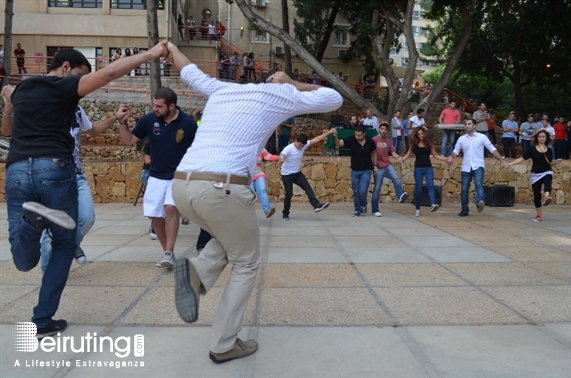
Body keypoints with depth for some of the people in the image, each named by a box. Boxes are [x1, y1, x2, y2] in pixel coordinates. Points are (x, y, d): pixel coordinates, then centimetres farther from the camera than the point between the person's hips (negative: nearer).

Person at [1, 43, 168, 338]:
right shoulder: (65, 86, 7)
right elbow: (109, 73, -7)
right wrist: (150, 54, -3)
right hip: (54, 169, -4)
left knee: (24, 260, 3)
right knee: (63, 245, 12)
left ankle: (32, 218, -28)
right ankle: (42, 321, 9)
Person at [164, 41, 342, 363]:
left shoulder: (222, 89, 26)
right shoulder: (277, 94, 11)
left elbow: (189, 71, 43)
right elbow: (334, 99, 21)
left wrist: (171, 48, 62)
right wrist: (292, 84, 27)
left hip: (182, 185, 7)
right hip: (221, 188, -6)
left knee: (232, 240, 32)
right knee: (246, 263, 16)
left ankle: (197, 273, 5)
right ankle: (224, 344, 17)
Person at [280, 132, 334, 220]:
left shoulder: (304, 145, -7)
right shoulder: (288, 148, -25)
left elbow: (316, 139, -6)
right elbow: (282, 154, -47)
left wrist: (328, 133, -11)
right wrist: (281, 158, -73)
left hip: (297, 173, 6)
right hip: (287, 175, -6)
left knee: (308, 187, -9)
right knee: (289, 194, -2)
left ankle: (316, 205, -16)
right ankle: (285, 213, 14)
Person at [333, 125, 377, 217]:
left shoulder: (370, 142, -11)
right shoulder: (351, 139, -14)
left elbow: (373, 153, 7)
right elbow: (338, 143, -23)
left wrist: (375, 165, 8)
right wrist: (335, 136, -42)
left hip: (366, 170, -2)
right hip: (355, 170, 2)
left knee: (362, 191, -11)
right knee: (356, 191, 7)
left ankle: (364, 206, 17)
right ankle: (357, 210, 23)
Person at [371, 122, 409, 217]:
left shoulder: (388, 140, 12)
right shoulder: (374, 140, -4)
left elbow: (393, 152, 10)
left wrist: (398, 157, -12)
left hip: (388, 165, 4)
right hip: (378, 167, -4)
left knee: (396, 179, -24)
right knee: (377, 188, 1)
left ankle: (401, 196, -38)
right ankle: (375, 210, 9)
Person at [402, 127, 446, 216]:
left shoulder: (429, 144, 7)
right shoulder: (414, 144, 5)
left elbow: (435, 156, 13)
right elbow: (408, 155, 3)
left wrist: (446, 158, 3)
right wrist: (401, 159, -17)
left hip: (428, 168, 1)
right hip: (418, 168, -1)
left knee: (430, 186, -17)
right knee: (418, 188, 1)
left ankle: (433, 204, -33)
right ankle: (417, 209, 11)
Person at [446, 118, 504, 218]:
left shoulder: (482, 137, 1)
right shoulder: (461, 139, 9)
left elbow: (492, 149, 2)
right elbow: (456, 150, 13)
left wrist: (502, 161, -5)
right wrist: (451, 157, -10)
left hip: (478, 166, -3)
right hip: (466, 167, 3)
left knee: (479, 184, -28)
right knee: (464, 190, 7)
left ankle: (480, 203, -49)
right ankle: (464, 211, 19)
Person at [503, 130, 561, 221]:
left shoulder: (549, 150, 5)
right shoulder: (532, 149, -1)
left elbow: (550, 163, 16)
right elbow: (522, 158, -2)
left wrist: (556, 162, -6)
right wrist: (509, 164, -10)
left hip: (546, 172, 0)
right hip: (535, 174, 0)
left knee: (547, 181, -37)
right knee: (536, 195, 2)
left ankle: (547, 196, -66)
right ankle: (539, 215, 15)